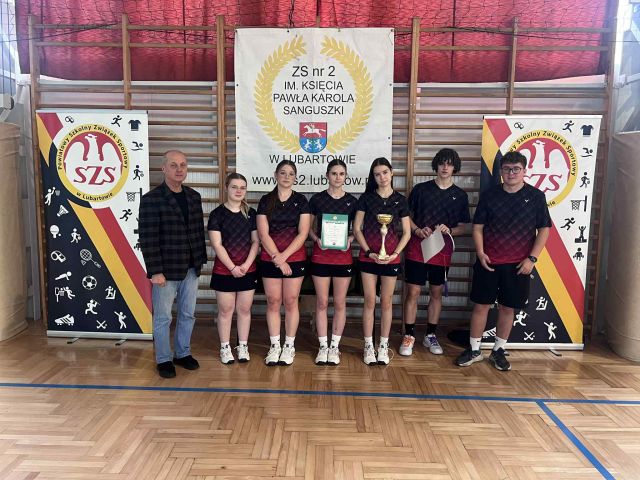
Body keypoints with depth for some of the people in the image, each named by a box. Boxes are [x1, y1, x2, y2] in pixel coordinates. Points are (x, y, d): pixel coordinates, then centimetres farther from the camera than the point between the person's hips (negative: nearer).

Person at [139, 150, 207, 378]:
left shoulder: (193, 196, 8)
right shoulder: (151, 199, -10)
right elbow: (147, 238, -13)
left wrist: (201, 260, 10)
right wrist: (155, 271, -16)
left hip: (191, 269, 5)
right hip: (166, 270, -5)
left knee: (187, 315, 15)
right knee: (163, 318, 7)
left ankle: (183, 353, 32)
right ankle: (163, 359, 23)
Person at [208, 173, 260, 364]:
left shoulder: (251, 213, 5)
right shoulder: (217, 214, -4)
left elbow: (256, 241, 3)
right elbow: (217, 245, -9)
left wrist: (247, 264, -10)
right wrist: (232, 267, -15)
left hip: (247, 270, 2)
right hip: (224, 271, -2)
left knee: (244, 309, 9)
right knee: (225, 310, 6)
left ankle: (243, 346, 22)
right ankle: (225, 348, 19)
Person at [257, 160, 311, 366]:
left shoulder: (301, 201, 2)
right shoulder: (266, 200, 4)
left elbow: (303, 233, -5)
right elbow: (263, 233, -2)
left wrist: (284, 256, -12)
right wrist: (277, 258, -11)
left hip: (295, 258, -1)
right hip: (270, 259, 1)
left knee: (290, 302, 4)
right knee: (273, 302, 5)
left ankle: (289, 346, 15)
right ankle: (274, 346, 16)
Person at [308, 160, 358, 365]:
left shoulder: (352, 201, 4)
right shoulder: (317, 199, 1)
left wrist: (350, 239, -10)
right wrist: (317, 239, -12)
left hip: (343, 256, 1)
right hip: (320, 256, 0)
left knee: (340, 303, 6)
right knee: (322, 302, 4)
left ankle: (335, 346, 18)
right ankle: (323, 346, 16)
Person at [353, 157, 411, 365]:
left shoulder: (400, 200, 4)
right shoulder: (366, 198, 1)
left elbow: (406, 232, 5)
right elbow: (356, 228, 0)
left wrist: (395, 253, -8)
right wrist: (368, 251, -10)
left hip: (391, 259, 1)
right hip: (368, 257, -1)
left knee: (386, 302, 8)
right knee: (370, 302, 3)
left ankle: (383, 346, 19)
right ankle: (369, 346, 14)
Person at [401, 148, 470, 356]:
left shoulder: (460, 195, 6)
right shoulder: (421, 189, 0)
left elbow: (462, 227, 10)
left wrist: (449, 230, -11)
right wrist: (417, 230, -13)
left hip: (442, 251, 2)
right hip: (417, 248, -2)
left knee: (436, 293, 11)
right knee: (413, 292, -1)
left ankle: (431, 335, 25)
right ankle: (409, 336, 10)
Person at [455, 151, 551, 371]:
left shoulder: (535, 196, 0)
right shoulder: (489, 195, 1)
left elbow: (544, 229, 1)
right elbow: (478, 226, 4)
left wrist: (532, 258, -7)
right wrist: (480, 253, -8)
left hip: (518, 265, 0)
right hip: (488, 262, 0)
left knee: (508, 308, 8)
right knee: (481, 305, 5)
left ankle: (498, 351, 24)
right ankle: (474, 349, 18)